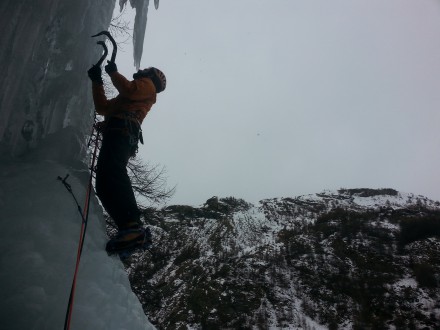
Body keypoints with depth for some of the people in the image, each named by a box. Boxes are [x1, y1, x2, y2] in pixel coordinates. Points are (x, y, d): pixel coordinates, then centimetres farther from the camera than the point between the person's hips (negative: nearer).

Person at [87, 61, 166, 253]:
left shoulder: (147, 85, 19)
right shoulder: (126, 98, 43)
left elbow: (129, 89, -3)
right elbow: (102, 108, 35)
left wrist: (113, 72, 11)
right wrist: (97, 81, 34)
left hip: (123, 128, -9)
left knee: (111, 172, -32)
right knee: (104, 186, -5)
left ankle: (132, 226, -47)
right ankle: (130, 230, -18)